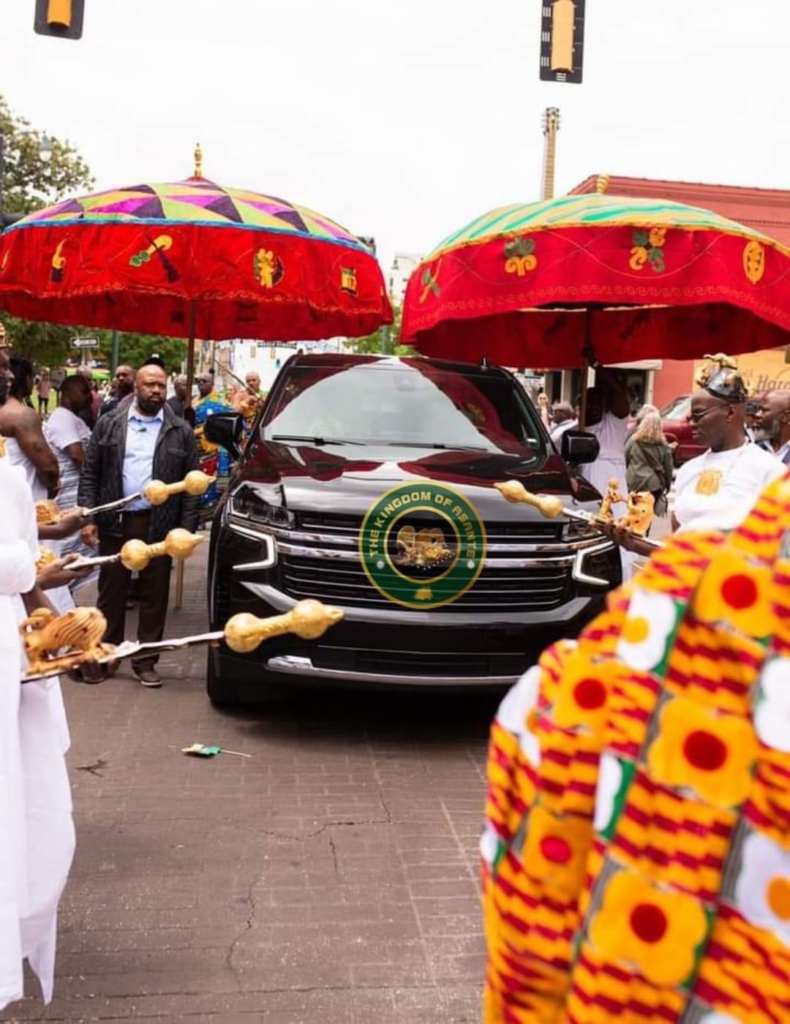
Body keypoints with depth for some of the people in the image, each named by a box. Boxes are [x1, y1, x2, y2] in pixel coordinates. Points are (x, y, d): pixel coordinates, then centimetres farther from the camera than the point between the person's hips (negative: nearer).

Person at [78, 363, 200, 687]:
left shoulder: (181, 431, 4)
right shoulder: (109, 424, 5)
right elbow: (90, 473, 4)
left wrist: (186, 528, -5)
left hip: (159, 525, 0)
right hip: (115, 522, 1)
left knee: (154, 595, 6)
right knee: (111, 592, 9)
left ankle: (145, 660, 17)